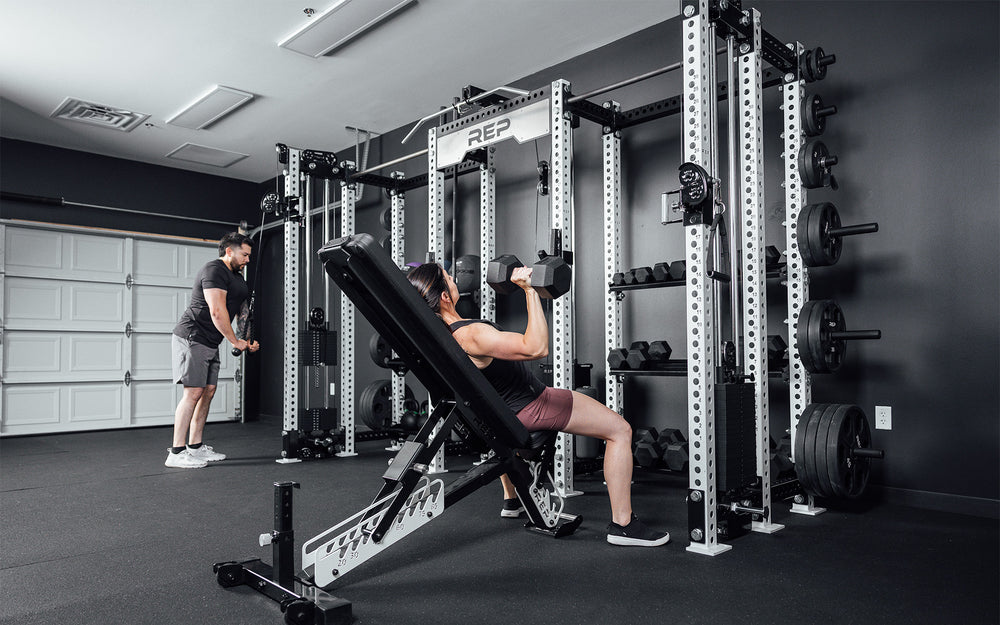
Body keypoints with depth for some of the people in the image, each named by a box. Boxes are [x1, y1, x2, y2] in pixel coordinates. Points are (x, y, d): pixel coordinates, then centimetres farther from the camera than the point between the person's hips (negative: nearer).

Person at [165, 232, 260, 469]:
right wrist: (235, 341, -15)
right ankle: (177, 453, -8)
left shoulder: (237, 278, 17)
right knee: (194, 392, -12)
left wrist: (249, 340, 8)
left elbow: (243, 310, 21)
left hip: (209, 343, 10)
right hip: (192, 338, -10)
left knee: (208, 391, 9)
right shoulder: (214, 270, -15)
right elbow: (217, 311, -22)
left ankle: (196, 447, 16)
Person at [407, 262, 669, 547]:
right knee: (620, 430, -1)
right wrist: (529, 290, -40)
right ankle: (622, 525, 2)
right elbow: (537, 347, -41)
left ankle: (511, 501, 48)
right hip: (530, 408, -9)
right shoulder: (471, 335, -35)